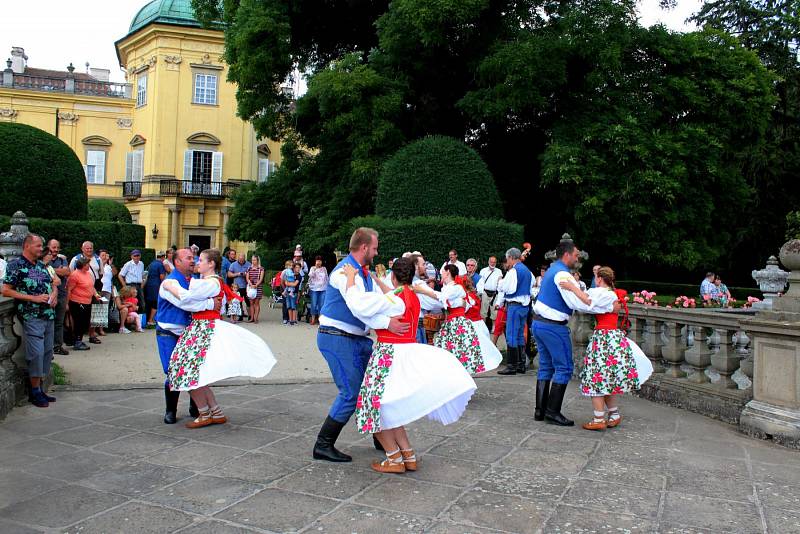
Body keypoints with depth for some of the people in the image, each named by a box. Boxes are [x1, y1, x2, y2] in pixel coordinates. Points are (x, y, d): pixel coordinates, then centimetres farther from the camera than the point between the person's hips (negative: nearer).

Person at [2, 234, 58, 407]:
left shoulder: (41, 265, 15)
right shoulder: (16, 265, -6)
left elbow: (52, 284, 25)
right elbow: (6, 290, -12)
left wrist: (54, 294, 1)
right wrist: (34, 298, -16)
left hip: (48, 315, 7)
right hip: (31, 316, -7)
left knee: (47, 352, 9)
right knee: (36, 353, -7)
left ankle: (40, 388, 18)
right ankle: (35, 392, 4)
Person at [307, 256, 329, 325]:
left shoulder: (324, 269, 12)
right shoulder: (312, 268, 6)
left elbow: (327, 278, 17)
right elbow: (310, 275, -10)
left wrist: (327, 287, 13)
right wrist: (315, 268, -14)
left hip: (323, 289, 2)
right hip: (314, 289, -2)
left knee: (321, 304, -1)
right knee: (314, 304, -4)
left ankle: (320, 318, 7)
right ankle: (313, 319, 5)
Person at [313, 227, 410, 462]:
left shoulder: (364, 273, 14)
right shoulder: (346, 271, -17)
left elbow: (380, 299, 9)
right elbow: (359, 306, -30)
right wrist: (386, 323, -34)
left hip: (358, 338, 10)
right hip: (336, 338, -10)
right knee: (351, 392, -11)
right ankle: (323, 445, 1)